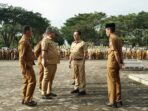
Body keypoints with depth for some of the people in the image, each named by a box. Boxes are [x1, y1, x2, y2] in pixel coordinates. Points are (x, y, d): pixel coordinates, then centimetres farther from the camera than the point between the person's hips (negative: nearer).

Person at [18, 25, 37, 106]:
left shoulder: (25, 41, 16)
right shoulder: (24, 41, -16)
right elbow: (22, 55, -22)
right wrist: (23, 68, -25)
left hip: (28, 64, 10)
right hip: (26, 65, -10)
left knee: (27, 82, 12)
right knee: (32, 81, -10)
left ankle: (24, 99, 18)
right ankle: (27, 100, -5)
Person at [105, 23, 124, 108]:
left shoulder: (112, 38, -13)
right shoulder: (118, 38, 15)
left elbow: (115, 52, -17)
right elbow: (120, 51, 13)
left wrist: (119, 63, -15)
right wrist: (121, 62, 11)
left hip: (112, 62, -9)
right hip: (117, 62, 9)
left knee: (111, 81, -3)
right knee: (117, 80, 15)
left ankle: (113, 101, 1)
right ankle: (118, 99, 22)